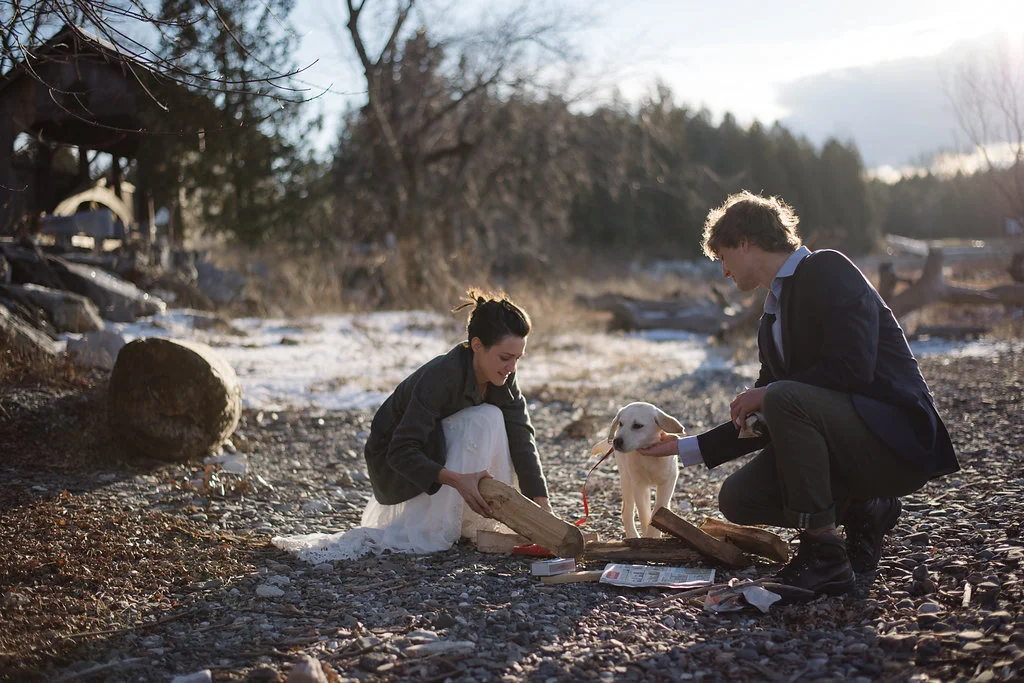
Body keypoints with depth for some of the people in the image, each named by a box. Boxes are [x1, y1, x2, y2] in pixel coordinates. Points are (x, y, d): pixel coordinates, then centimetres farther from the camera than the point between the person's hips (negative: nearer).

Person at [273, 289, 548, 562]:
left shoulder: (502, 377, -9)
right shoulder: (441, 376, -31)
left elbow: (522, 438, -14)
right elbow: (401, 452, -33)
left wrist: (541, 505, -23)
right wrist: (457, 479, -45)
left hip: (436, 451, 7)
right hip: (393, 464, -7)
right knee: (486, 419, -25)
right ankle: (431, 530, -22)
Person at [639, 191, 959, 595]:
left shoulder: (828, 270, -9)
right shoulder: (771, 322, 16)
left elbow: (853, 366, -23)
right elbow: (761, 424, 19)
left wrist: (767, 395, -14)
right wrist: (687, 448, 18)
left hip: (896, 437, -8)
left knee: (785, 399, -31)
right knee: (737, 498, -4)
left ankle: (824, 557, -21)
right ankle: (861, 510, 13)